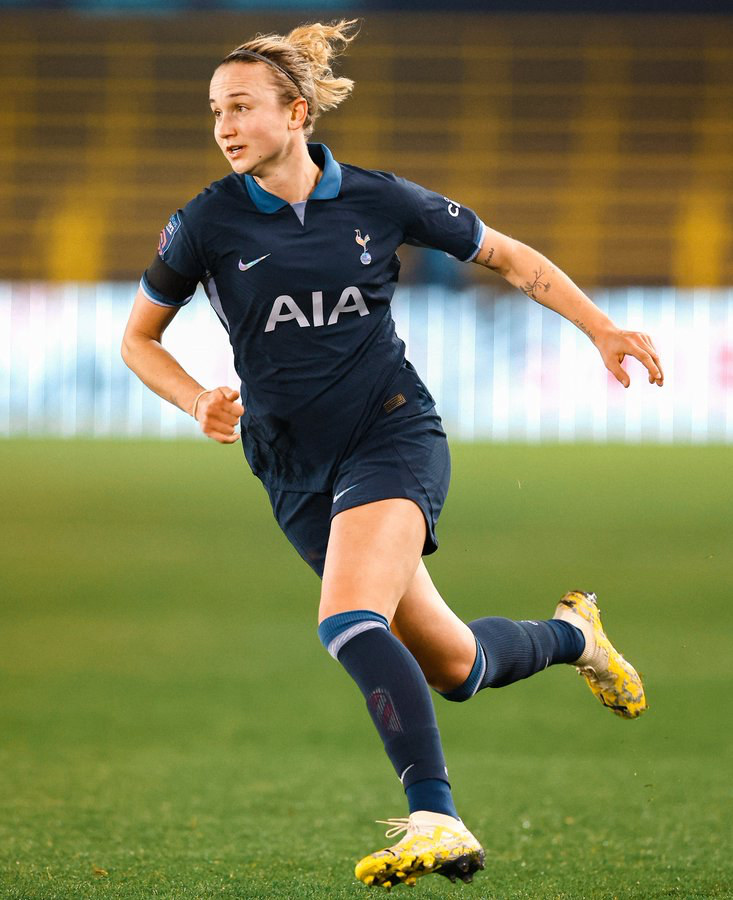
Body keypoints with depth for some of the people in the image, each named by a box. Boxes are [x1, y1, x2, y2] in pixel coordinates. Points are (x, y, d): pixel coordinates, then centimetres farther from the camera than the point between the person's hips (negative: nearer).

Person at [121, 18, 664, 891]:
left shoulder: (378, 199, -4)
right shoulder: (207, 223, -4)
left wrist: (603, 329, 4)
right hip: (296, 471, 3)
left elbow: (508, 257, 10)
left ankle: (435, 821, -30)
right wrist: (199, 402, -9)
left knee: (348, 622, -29)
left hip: (393, 433, -3)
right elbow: (138, 338, 9)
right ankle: (571, 634, 36)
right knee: (451, 665, 5)